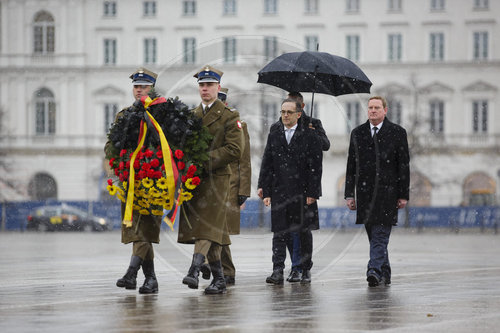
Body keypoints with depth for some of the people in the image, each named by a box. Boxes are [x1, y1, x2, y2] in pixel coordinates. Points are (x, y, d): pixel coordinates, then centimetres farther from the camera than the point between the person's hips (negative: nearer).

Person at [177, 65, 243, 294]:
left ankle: (194, 271, -29)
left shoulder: (229, 116, 0)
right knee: (209, 232, 5)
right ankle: (218, 279, 11)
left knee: (207, 226, -17)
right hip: (193, 178, 5)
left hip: (216, 178, -5)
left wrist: (204, 161, -15)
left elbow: (234, 150, -10)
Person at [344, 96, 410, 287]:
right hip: (365, 191, 4)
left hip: (387, 192, -4)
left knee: (380, 235, -12)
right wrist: (349, 194, 5)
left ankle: (374, 271, -19)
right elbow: (351, 165, 11)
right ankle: (384, 274, 17)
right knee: (374, 236, 8)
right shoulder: (357, 133, 12)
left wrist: (403, 195, -3)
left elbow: (404, 165, 1)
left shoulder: (397, 133, 3)